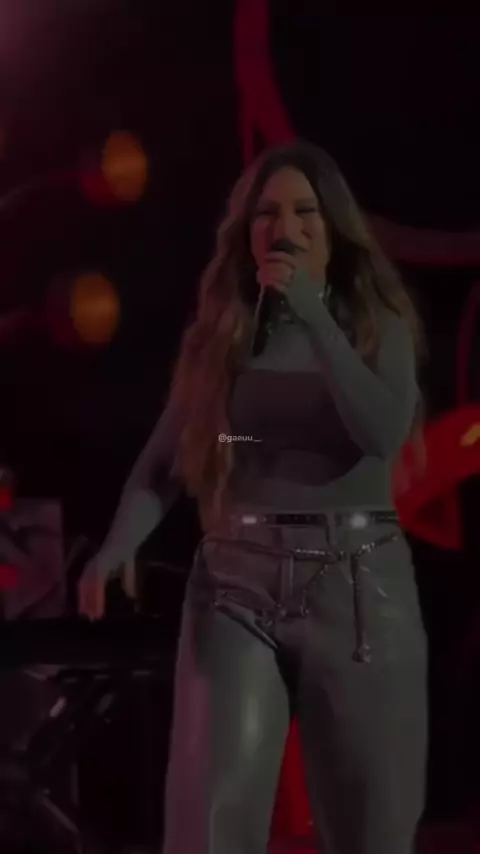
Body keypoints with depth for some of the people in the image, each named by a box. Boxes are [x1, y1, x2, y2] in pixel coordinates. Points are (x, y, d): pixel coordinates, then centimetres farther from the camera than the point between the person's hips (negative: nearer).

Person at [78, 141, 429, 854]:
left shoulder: (377, 323, 5)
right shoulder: (219, 333, 10)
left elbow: (384, 432, -14)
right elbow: (164, 462, 6)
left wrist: (310, 311, -15)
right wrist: (114, 550, -13)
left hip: (357, 584, 0)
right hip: (238, 584, 0)